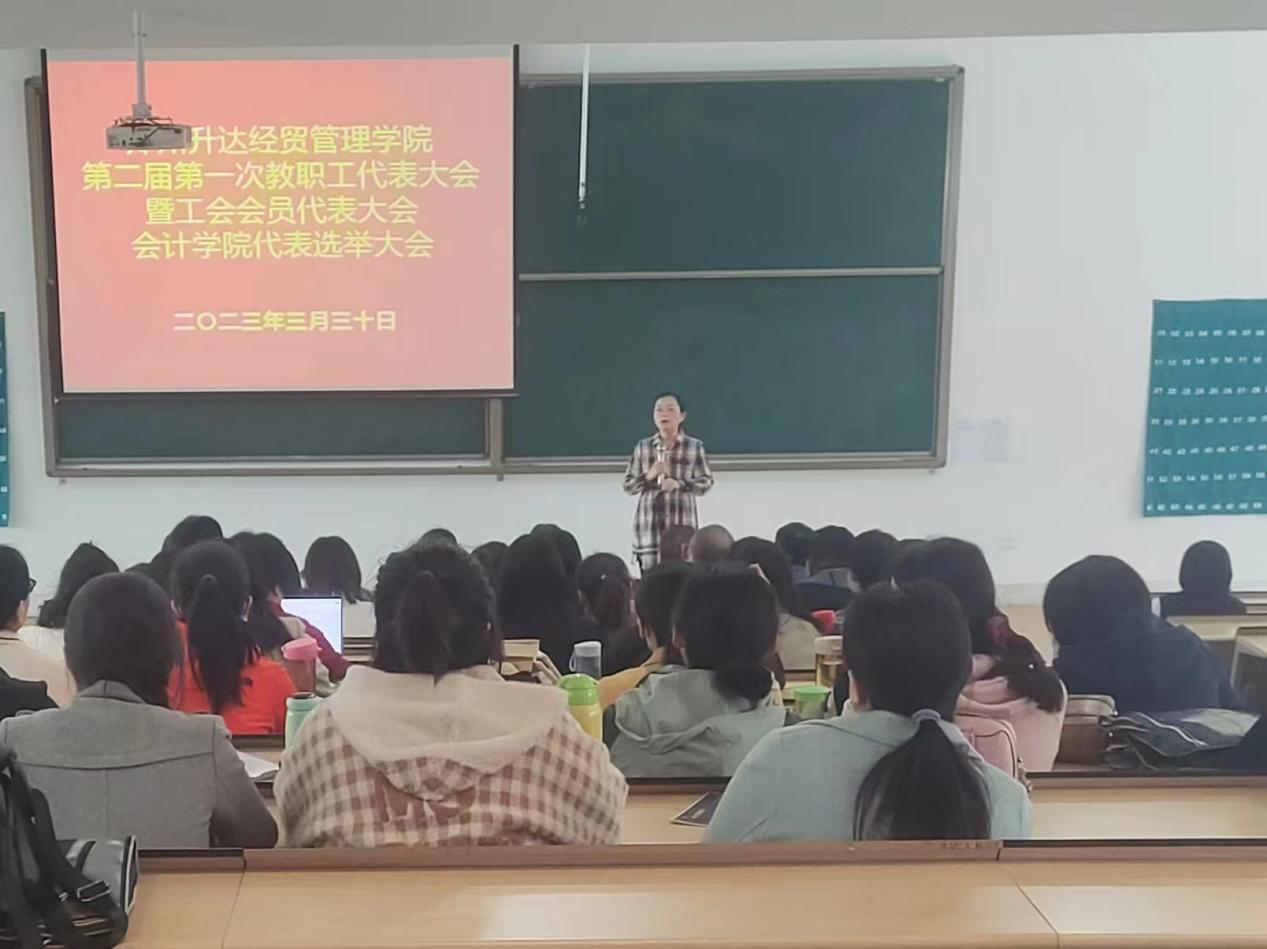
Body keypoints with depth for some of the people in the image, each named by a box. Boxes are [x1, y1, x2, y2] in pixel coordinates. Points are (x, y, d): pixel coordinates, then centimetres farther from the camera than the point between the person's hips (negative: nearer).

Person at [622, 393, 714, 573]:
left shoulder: (694, 447, 4)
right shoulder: (643, 447, 7)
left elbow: (706, 483, 0)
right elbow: (628, 486, 8)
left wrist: (680, 484, -17)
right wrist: (648, 477, -11)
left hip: (682, 523, -1)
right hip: (650, 524, 1)